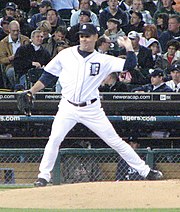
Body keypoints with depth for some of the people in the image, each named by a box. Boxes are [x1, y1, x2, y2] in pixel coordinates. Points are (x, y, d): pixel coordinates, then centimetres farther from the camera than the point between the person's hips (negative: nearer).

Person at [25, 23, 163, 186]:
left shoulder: (103, 60, 1)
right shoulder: (65, 55, 3)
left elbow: (130, 64, -5)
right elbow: (47, 76, 7)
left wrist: (128, 46, -16)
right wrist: (31, 92, -2)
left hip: (92, 110, -1)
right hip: (68, 108, 1)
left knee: (116, 142, 1)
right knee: (54, 139, -17)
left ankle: (145, 171, 8)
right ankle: (43, 176, -4)